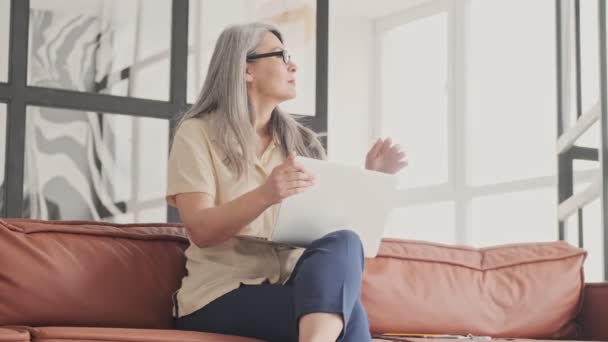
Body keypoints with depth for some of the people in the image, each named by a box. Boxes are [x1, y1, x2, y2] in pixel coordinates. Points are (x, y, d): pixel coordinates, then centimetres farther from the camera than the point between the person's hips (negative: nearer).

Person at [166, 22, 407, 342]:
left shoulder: (300, 141, 19)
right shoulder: (197, 133, 2)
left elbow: (333, 218, 15)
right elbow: (201, 230, -12)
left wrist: (370, 178, 0)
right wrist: (264, 195, -29)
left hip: (289, 287, 5)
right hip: (221, 296, -5)